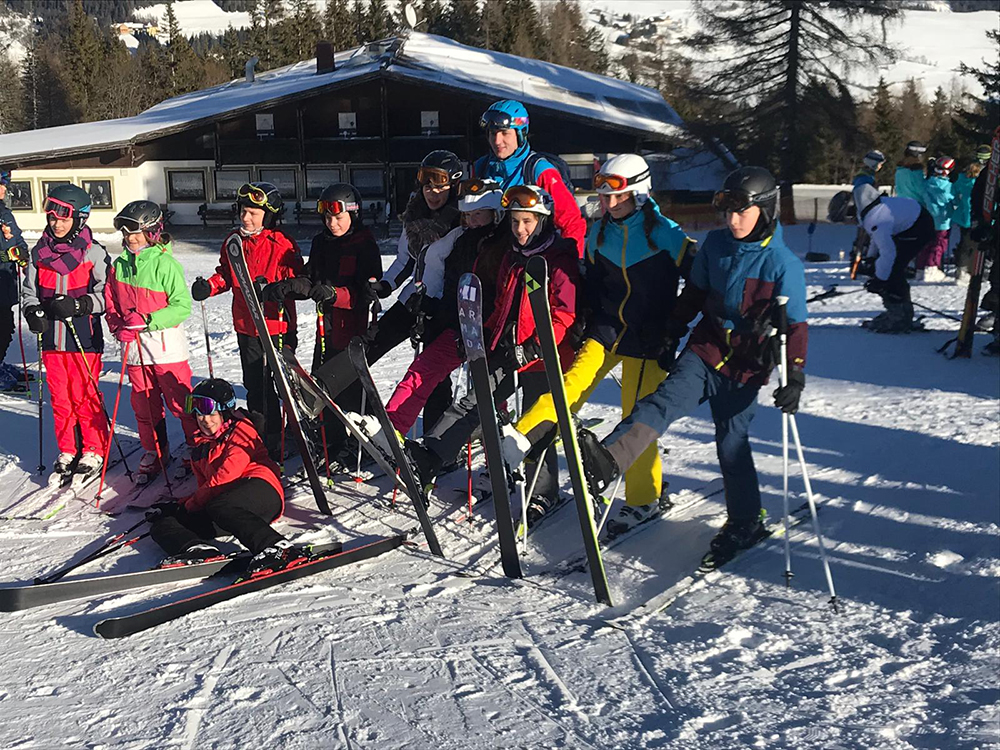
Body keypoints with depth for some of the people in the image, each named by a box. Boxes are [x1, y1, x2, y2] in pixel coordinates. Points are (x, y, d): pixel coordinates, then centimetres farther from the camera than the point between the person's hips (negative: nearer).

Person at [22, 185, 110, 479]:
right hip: (51, 337, 5)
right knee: (59, 397, 11)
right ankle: (67, 450, 24)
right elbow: (29, 290, 13)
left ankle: (94, 450, 16)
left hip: (83, 337, -4)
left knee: (85, 395, 0)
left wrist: (77, 305, -21)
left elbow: (107, 295, -8)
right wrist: (33, 312, -6)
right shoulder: (40, 252, 6)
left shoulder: (93, 252, -7)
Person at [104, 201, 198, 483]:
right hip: (133, 346, 6)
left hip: (166, 345, -6)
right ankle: (154, 452, 29)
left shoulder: (165, 264, -12)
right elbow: (111, 303, 13)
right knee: (144, 403, 13)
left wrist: (148, 319, -22)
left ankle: (196, 445, 20)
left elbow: (182, 306, -14)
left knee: (179, 399, 1)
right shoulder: (120, 265, 6)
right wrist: (117, 326, -5)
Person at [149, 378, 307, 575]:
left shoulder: (241, 430, 9)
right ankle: (197, 550, -43)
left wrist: (190, 505, -2)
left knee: (218, 509, -39)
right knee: (162, 523, -10)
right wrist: (178, 505, 12)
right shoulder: (200, 448, 32)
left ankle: (276, 547, -55)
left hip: (259, 487, -7)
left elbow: (227, 474, -5)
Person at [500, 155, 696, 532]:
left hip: (647, 341, -4)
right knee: (573, 382, -20)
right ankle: (522, 438, -34)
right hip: (606, 331, 4)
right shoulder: (599, 235, 6)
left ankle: (644, 500, 11)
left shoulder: (666, 235, -9)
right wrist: (585, 325, 11)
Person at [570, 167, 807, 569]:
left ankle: (746, 521, 23)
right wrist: (672, 336, 17)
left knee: (732, 443, 3)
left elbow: (795, 326, -7)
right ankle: (606, 462, -43)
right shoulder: (715, 244, 2)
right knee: (665, 401, -21)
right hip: (704, 352, 3)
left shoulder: (784, 264, -10)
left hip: (745, 368, -3)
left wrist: (795, 377, -13)